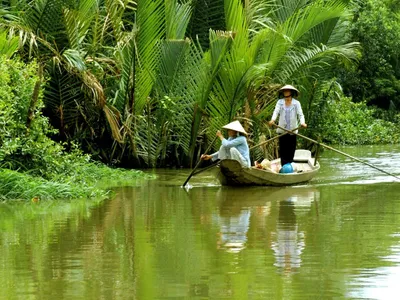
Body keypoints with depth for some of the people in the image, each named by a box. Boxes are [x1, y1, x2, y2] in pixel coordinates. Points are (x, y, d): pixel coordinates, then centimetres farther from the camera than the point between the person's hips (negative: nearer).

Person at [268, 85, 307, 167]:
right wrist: (272, 120, -30)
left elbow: (300, 114, -8)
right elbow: (276, 111, -9)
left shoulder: (296, 103, 2)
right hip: (282, 130, 1)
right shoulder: (280, 102, 5)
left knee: (291, 150, 2)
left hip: (292, 130, 0)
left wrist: (302, 122, -29)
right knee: (283, 149, -2)